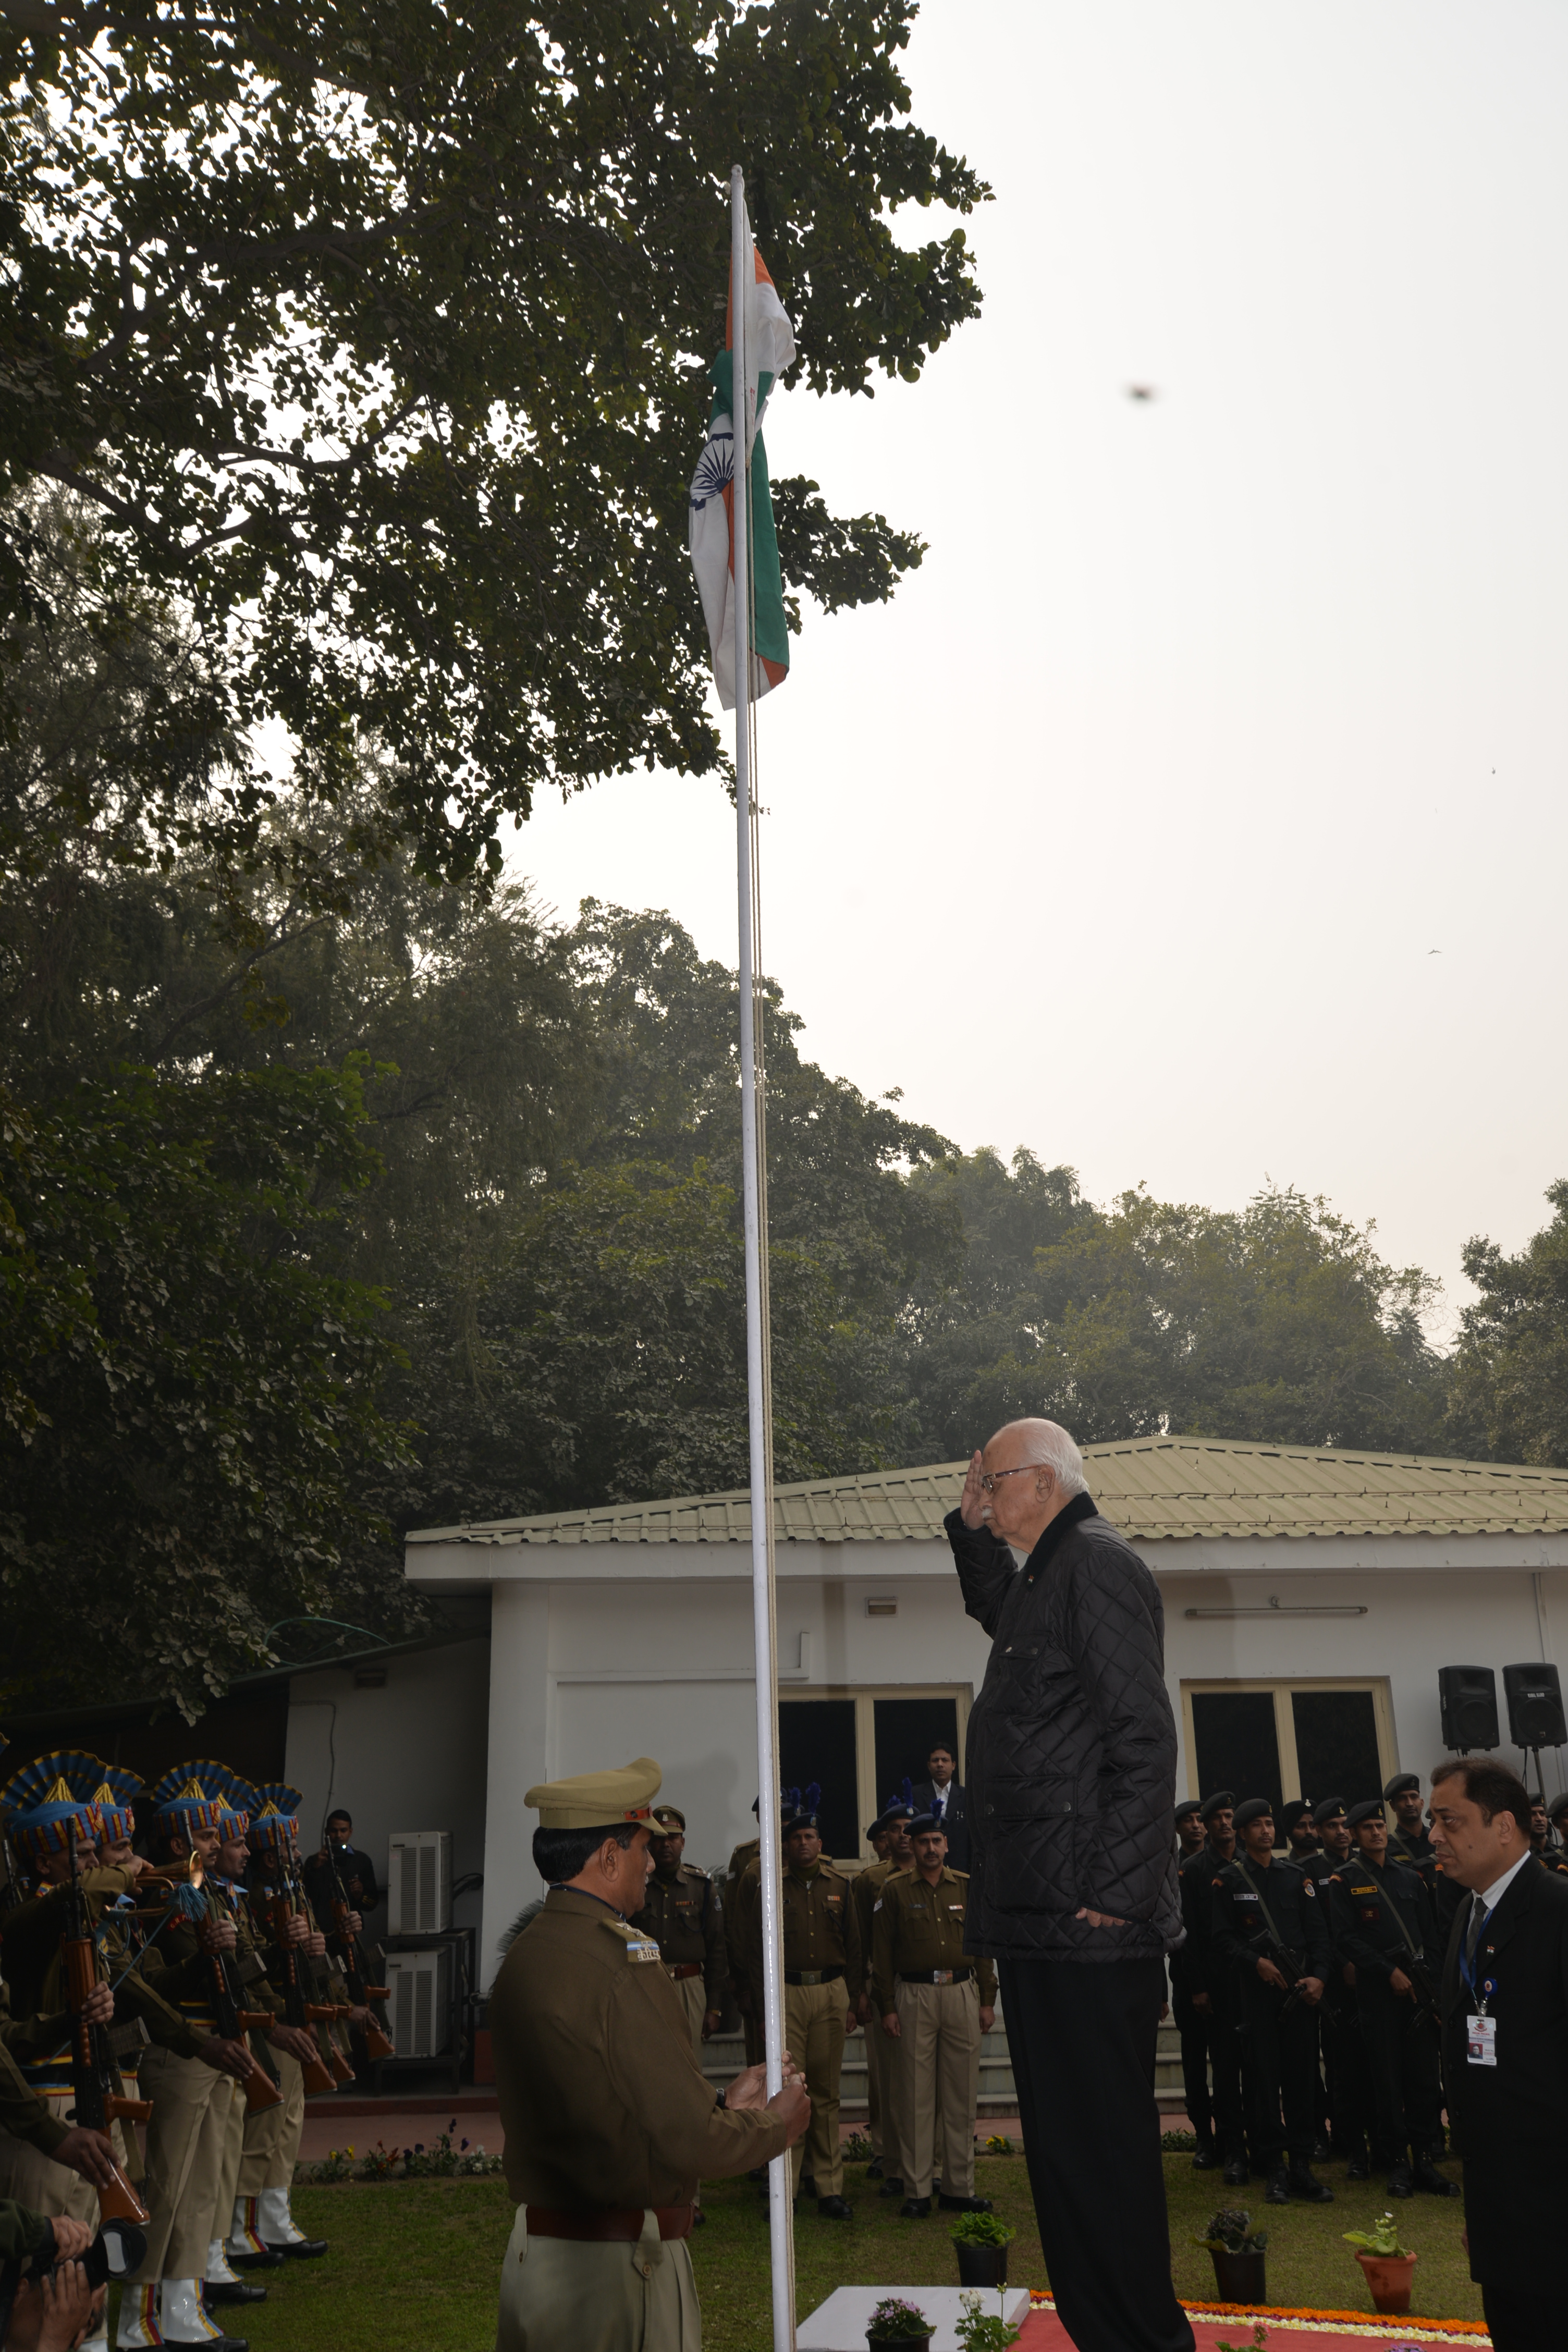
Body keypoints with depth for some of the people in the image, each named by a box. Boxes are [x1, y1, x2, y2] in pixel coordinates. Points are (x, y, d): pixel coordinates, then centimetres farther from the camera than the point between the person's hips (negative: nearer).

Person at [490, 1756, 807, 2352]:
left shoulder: (522, 1957, 7)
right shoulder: (620, 1969, -21)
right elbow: (689, 2142, -20)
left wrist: (723, 2104, 16)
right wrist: (778, 2124, -2)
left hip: (536, 2250, 8)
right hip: (619, 2260, -8)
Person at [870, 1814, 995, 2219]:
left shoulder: (966, 1887, 9)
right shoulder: (893, 1890, 1)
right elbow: (881, 1953, 1)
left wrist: (987, 2000, 6)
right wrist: (887, 2008, -4)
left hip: (962, 1993, 2)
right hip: (914, 1996, -2)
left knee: (962, 2095, 6)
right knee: (916, 2095, 0)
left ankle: (960, 2188, 14)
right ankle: (917, 2192, 7)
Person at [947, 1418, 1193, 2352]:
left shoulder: (1098, 1563, -13)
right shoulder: (1051, 1571, 17)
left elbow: (1145, 1739, -20)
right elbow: (1000, 1613, 43)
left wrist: (1115, 1890, -22)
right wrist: (971, 1531, 24)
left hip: (1088, 1924, -11)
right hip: (1044, 1921, 11)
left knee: (1100, 2149, -3)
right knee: (1065, 2145, 17)